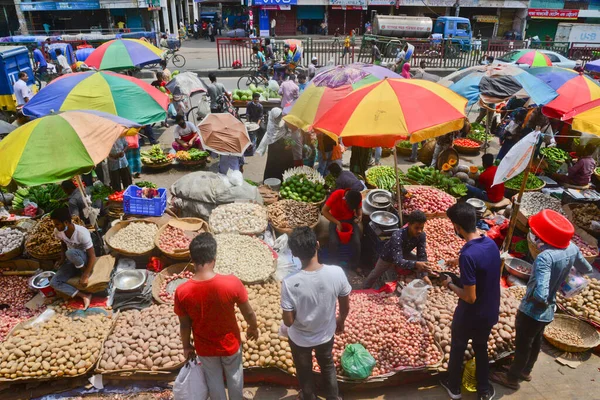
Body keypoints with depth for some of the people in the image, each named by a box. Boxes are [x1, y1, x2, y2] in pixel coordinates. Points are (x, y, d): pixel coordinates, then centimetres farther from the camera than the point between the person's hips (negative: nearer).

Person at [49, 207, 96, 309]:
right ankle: (85, 296, -18)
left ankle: (84, 271, -10)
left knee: (70, 253, -39)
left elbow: (92, 256, -26)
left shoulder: (82, 233, -30)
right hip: (72, 261, 6)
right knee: (54, 283, -17)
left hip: (84, 260, -6)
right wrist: (62, 259, -5)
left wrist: (85, 276, -29)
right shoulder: (57, 231, -12)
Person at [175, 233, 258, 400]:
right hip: (230, 343, 0)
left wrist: (186, 346, 9)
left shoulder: (182, 292, -26)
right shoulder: (232, 283, -30)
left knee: (214, 380, 28)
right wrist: (253, 328, 7)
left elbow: (185, 325, -11)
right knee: (234, 375, 29)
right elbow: (249, 313, -15)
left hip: (205, 347, 1)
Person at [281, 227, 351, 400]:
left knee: (304, 371, 29)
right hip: (326, 334, 2)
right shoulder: (337, 272, -26)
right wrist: (341, 320, 11)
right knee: (328, 366, 32)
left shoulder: (290, 283, -34)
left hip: (300, 338, -2)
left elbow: (288, 321, -22)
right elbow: (345, 306, -10)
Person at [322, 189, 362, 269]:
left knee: (356, 242, -18)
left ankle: (355, 265, 5)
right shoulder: (336, 195, -30)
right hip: (335, 220, -2)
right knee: (334, 242, -24)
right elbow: (324, 210, -26)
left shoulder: (357, 196, -20)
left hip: (350, 220, 2)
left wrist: (360, 216, -21)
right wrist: (338, 223, -28)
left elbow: (359, 208, 2)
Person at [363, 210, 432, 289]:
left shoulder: (422, 235, -30)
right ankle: (365, 289, 46)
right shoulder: (397, 237, -46)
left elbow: (422, 256, -23)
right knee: (375, 274, 16)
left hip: (404, 254, 4)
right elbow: (398, 261, -51)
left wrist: (424, 275, -36)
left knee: (423, 265, -7)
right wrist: (416, 264, -67)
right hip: (388, 255, -4)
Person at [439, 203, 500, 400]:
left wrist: (450, 284, -11)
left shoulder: (468, 254, -33)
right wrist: (460, 263, 21)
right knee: (481, 348, 27)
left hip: (470, 316, -6)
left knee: (457, 349, 20)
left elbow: (470, 297, -27)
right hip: (490, 312, 6)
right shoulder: (491, 243, -8)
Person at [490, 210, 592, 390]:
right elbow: (587, 269, 10)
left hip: (532, 312, -7)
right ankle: (525, 371, 51)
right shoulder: (572, 248, -12)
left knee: (522, 346, 15)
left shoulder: (545, 257, -35)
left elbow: (540, 295, -41)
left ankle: (512, 378, 38)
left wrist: (530, 298, -21)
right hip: (548, 312, 7)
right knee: (535, 342, 28)